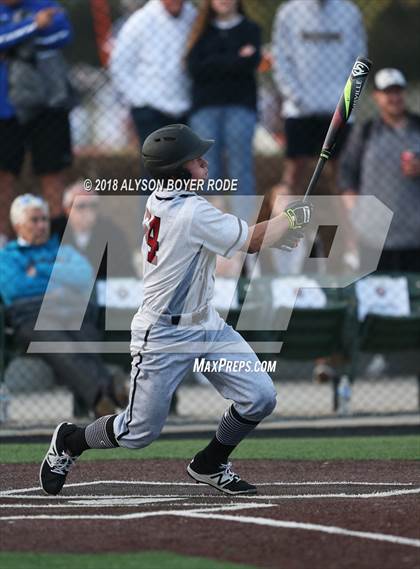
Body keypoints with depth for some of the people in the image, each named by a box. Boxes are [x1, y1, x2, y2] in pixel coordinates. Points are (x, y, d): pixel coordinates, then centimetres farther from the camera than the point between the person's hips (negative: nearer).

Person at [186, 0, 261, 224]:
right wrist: (235, 60, -4)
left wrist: (215, 64, -6)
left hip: (240, 106, -1)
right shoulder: (202, 31, 14)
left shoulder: (250, 29, 11)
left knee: (241, 170, -8)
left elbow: (250, 64, -5)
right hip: (205, 106, 1)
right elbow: (195, 68, -2)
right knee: (208, 172, -4)